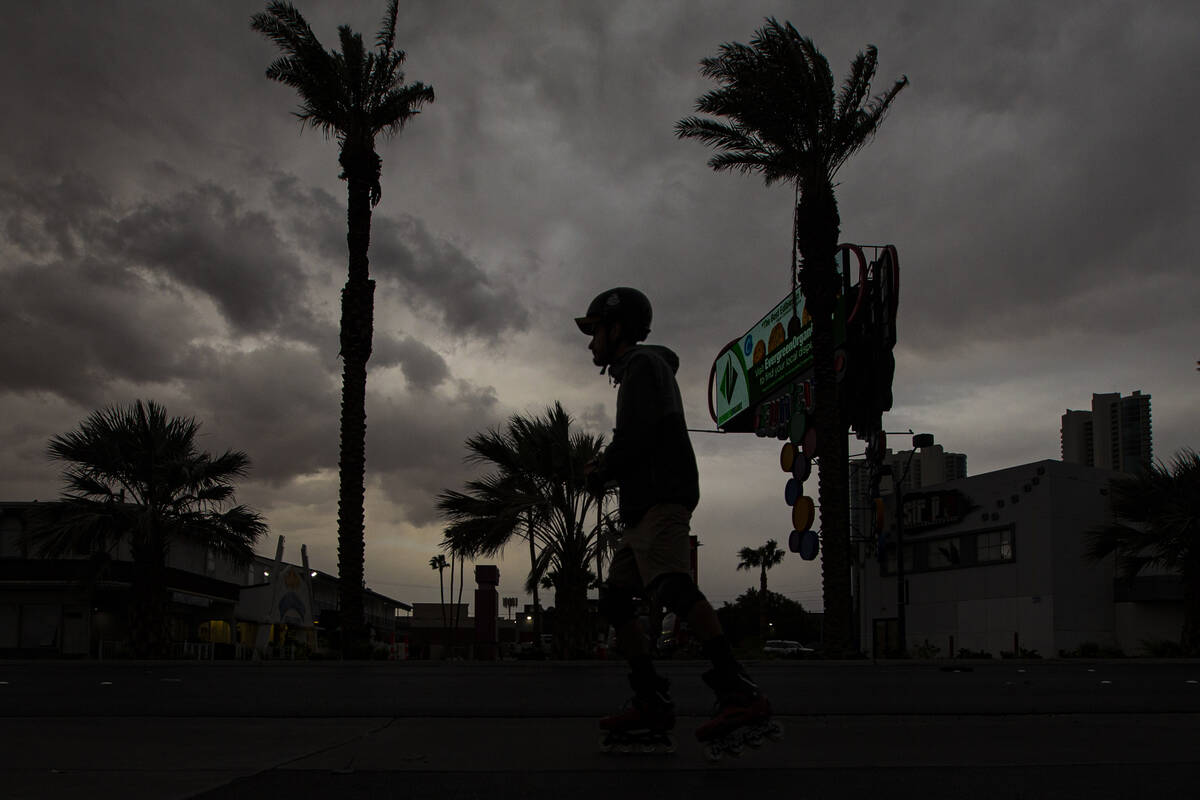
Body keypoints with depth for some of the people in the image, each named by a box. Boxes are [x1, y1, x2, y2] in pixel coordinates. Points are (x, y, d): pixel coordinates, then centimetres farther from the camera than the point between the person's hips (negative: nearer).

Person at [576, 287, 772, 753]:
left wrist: (601, 470, 1)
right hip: (643, 509, 11)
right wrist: (605, 470, 13)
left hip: (662, 501, -11)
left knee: (671, 586, -28)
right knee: (614, 601, 8)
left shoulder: (643, 364, 0)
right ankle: (653, 704, 5)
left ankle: (740, 693, -39)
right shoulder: (637, 371, 30)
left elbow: (637, 437, -14)